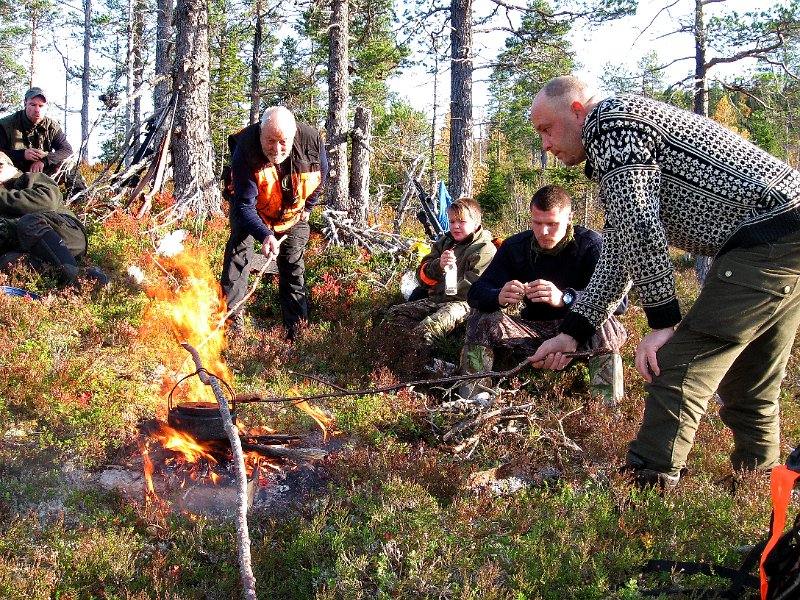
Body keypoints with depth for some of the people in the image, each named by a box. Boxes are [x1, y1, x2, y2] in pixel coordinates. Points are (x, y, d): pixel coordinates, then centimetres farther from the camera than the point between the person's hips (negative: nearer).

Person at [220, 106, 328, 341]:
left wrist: (308, 207, 4)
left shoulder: (312, 142, -29)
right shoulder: (245, 152, -38)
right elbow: (245, 205, -38)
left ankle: (297, 328, 15)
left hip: (292, 215, 2)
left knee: (293, 269, 6)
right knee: (238, 251, -15)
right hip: (254, 211, -2)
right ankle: (231, 314, -8)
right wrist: (265, 235, -52)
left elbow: (320, 177, -4)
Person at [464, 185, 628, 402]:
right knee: (481, 319, -19)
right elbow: (476, 293, -11)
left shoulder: (591, 245, -14)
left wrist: (565, 298, -43)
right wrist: (499, 297, -38)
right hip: (534, 331, 3)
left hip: (578, 334, -3)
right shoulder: (514, 246, -5)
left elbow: (619, 299, -26)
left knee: (605, 327, -35)